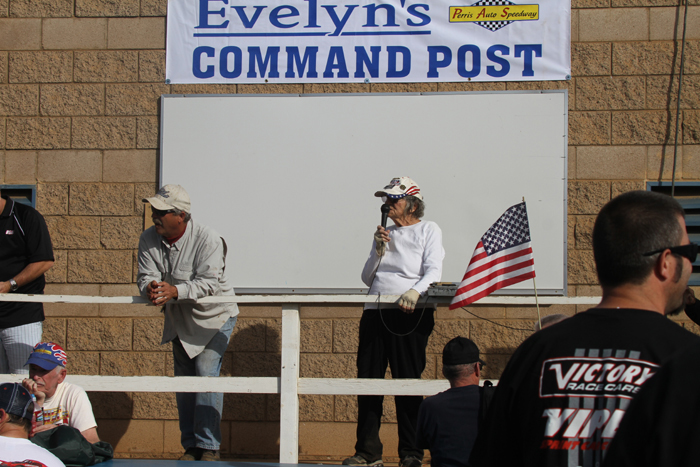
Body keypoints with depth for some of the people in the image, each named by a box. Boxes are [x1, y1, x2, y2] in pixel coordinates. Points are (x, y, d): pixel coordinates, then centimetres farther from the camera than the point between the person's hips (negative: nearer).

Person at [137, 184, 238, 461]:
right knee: (184, 380, 8)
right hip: (179, 319, 6)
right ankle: (190, 447, 18)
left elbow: (209, 282, -32)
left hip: (214, 316, -6)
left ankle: (209, 447, -13)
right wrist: (150, 288, -36)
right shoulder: (149, 239, -8)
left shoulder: (207, 240, -24)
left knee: (206, 371, -18)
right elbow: (146, 276, -11)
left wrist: (174, 290, -46)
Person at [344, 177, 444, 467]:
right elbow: (367, 278, 18)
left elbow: (433, 270, -6)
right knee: (368, 381, 1)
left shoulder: (428, 230, 7)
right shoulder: (385, 233, 22)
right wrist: (378, 251, 1)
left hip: (410, 314, -5)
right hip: (376, 312, 5)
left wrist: (416, 291, -24)